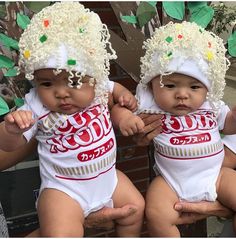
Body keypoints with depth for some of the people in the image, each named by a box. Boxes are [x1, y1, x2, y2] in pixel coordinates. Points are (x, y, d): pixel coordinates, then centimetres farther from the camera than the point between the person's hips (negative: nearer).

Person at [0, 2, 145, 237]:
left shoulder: (98, 87, -9)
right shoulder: (36, 107, -21)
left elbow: (113, 88, 16)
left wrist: (124, 95, -6)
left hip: (108, 176, 5)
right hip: (64, 187, -4)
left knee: (137, 208, 13)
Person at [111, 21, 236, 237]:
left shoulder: (212, 106, 3)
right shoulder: (150, 106, -8)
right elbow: (117, 108, -2)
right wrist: (124, 117, -25)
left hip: (215, 174, 3)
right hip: (172, 181, -2)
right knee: (156, 215, -23)